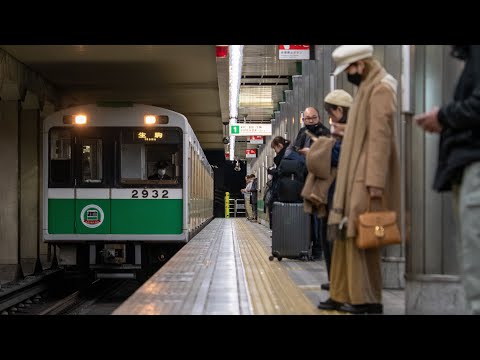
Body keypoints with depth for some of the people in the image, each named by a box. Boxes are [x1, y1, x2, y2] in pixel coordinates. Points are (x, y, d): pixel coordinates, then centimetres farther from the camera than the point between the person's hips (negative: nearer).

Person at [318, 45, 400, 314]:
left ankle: (368, 300, -1)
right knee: (345, 235, 10)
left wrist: (375, 182, -23)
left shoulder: (381, 89, -12)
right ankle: (343, 295, 14)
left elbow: (380, 138, -19)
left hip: (367, 179, -10)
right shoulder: (367, 89, 18)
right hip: (354, 179, 10)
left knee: (360, 237, -8)